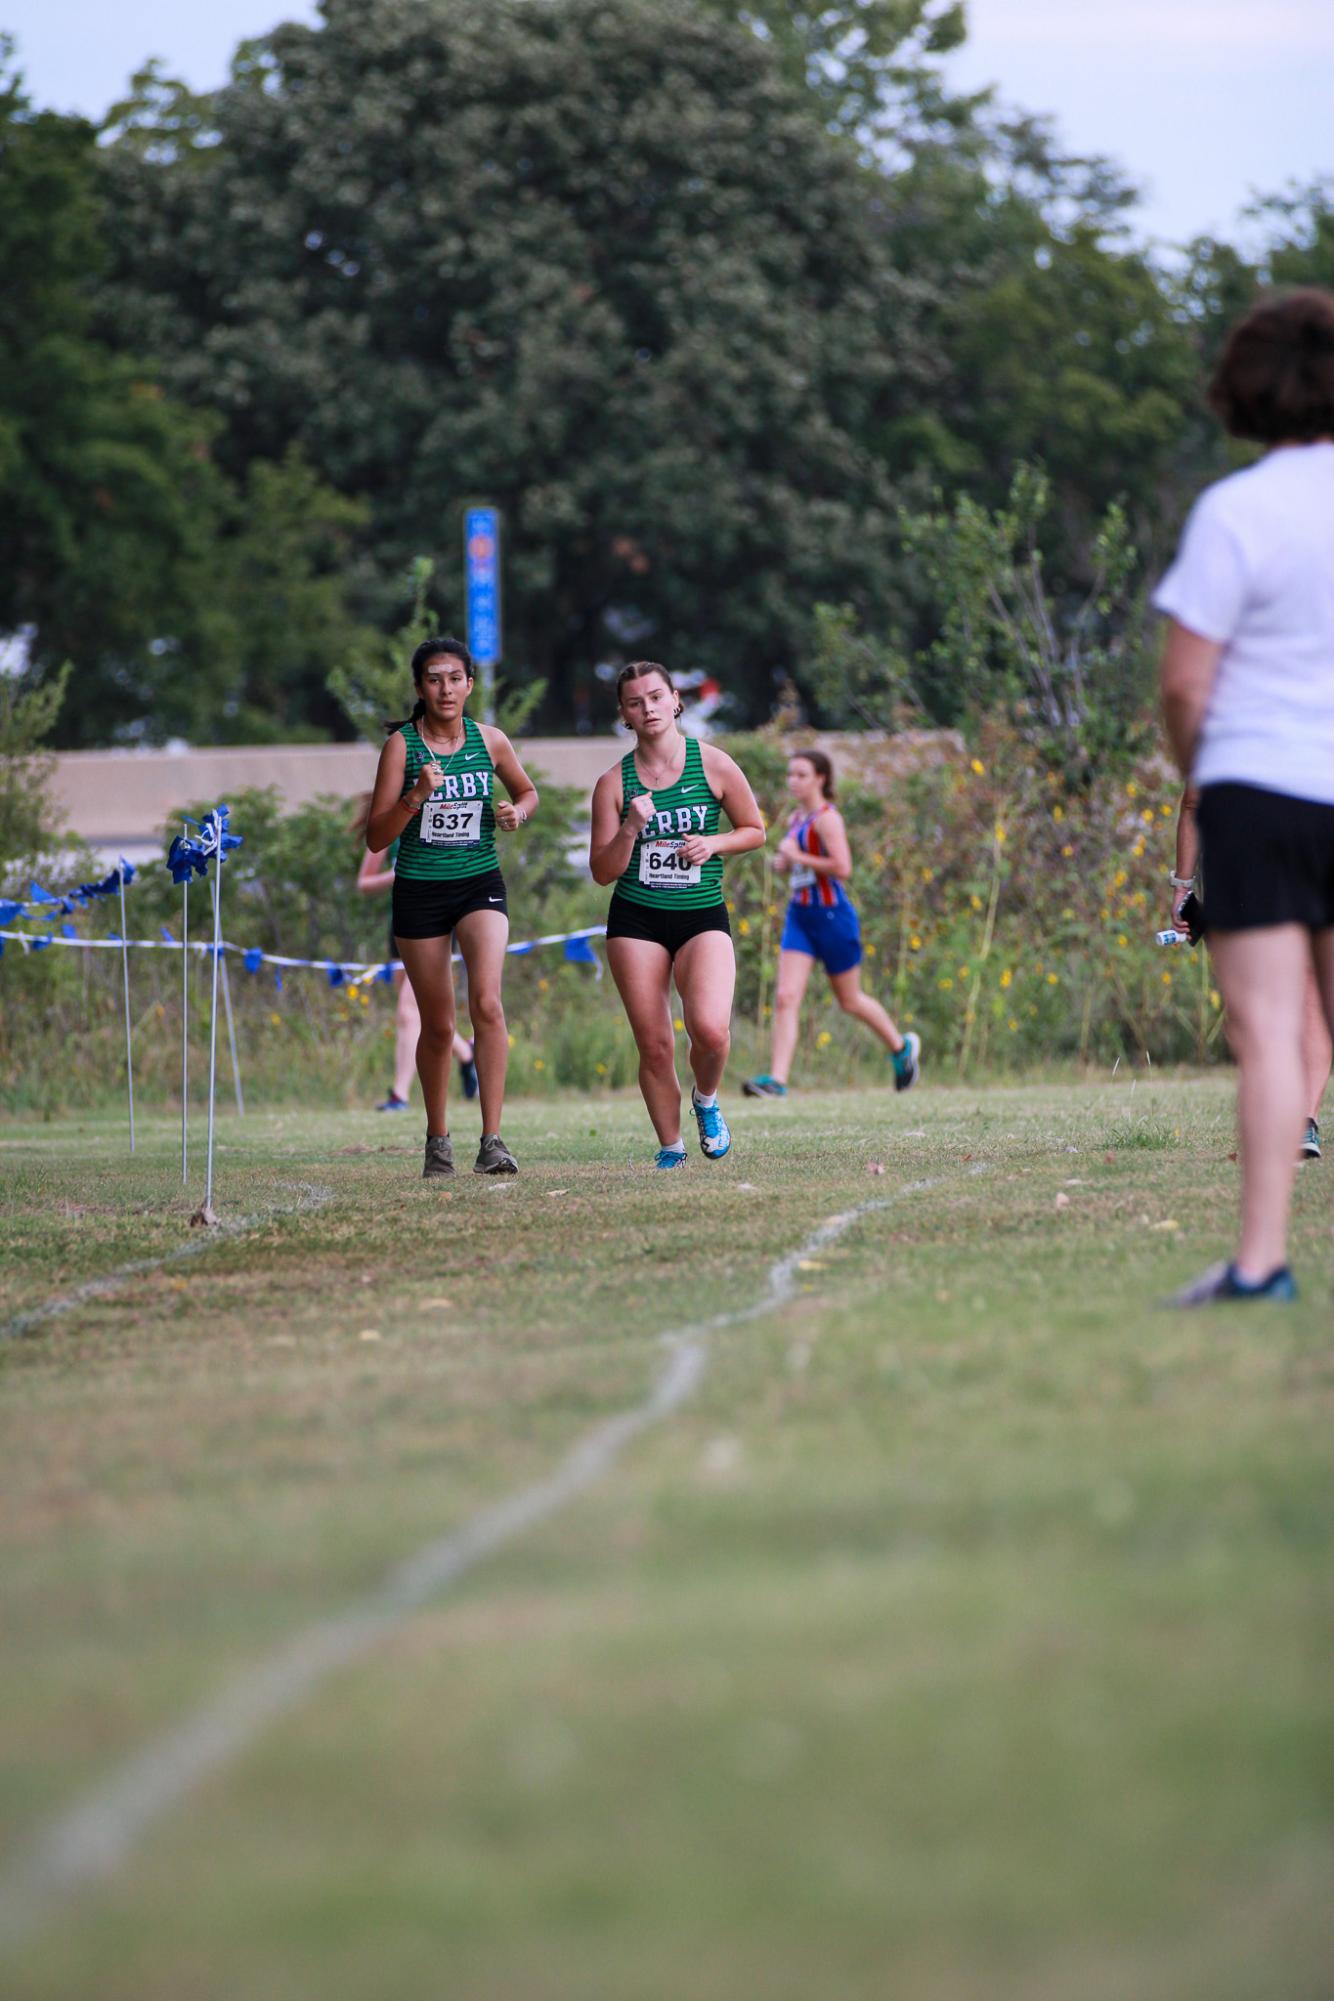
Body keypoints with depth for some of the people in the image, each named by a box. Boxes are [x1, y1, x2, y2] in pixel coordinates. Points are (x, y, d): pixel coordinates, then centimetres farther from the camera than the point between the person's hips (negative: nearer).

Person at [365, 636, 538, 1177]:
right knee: (437, 1025, 7)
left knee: (486, 1001, -21)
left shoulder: (490, 741, 1)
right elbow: (376, 838, -7)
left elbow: (527, 791, 20)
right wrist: (415, 797, -23)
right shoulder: (402, 745, -6)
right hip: (419, 890, 0)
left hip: (480, 885, 0)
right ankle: (437, 1140, 27)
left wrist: (517, 812, -3)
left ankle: (492, 1141, -23)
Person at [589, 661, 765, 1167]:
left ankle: (706, 1099, 11)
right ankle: (670, 1148, 14)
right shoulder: (614, 783, 1)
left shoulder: (713, 764, 0)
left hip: (703, 917, -1)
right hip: (636, 921, 1)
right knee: (654, 1046, -4)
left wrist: (713, 844, -8)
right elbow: (602, 871, 1)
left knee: (710, 1029, -21)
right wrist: (631, 830, -16)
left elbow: (755, 831, 10)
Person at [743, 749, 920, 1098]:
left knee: (849, 1000, 9)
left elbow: (842, 868, -25)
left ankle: (902, 1048, 33)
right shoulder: (796, 818, 12)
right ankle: (777, 1079, -15)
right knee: (785, 997, -8)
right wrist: (782, 861, 6)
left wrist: (797, 857, -18)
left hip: (831, 914, -7)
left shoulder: (827, 818, -13)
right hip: (799, 914, 7)